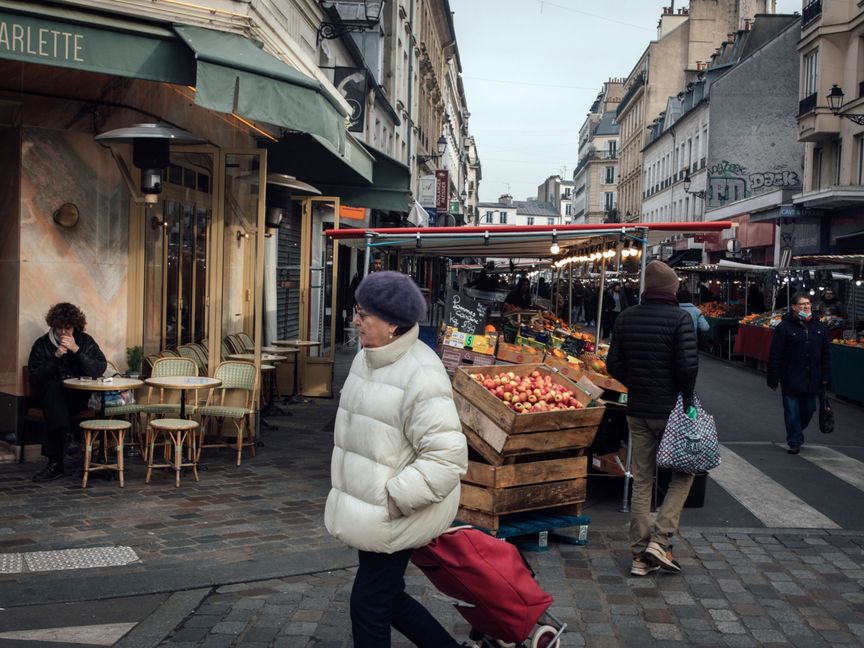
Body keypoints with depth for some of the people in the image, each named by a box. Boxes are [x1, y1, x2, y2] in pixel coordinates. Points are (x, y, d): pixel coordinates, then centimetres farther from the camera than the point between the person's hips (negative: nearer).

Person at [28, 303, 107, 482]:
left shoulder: (85, 341, 7)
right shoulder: (42, 344, 6)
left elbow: (100, 369, -8)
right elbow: (35, 378, -3)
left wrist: (76, 350, -16)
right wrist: (55, 357, -14)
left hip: (79, 396, -1)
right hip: (51, 393, 1)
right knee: (54, 387, -35)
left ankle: (55, 462, -38)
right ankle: (67, 437, -45)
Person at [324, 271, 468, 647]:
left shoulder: (420, 375, -23)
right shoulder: (366, 358, 6)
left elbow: (446, 456, -27)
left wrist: (394, 498, -24)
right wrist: (351, 498, 19)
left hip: (395, 516, -9)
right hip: (369, 508, 9)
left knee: (369, 604, 4)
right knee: (388, 596, 19)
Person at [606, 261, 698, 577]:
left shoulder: (626, 318, 5)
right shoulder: (680, 318, -11)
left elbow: (613, 364, 5)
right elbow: (688, 364, -19)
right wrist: (687, 400, -6)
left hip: (637, 411, 5)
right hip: (670, 410, -5)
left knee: (641, 480, 10)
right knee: (683, 473, 11)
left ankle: (640, 556, 14)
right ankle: (660, 540, -1)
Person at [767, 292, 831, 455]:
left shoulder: (819, 327, 7)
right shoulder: (784, 327, -7)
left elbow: (826, 354, 13)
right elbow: (775, 356, -7)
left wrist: (825, 376, 8)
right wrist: (773, 379, -9)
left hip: (812, 380, 4)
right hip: (791, 379, -4)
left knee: (809, 409, 13)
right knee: (792, 412, 0)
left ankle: (796, 432, 38)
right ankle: (795, 442, 11)